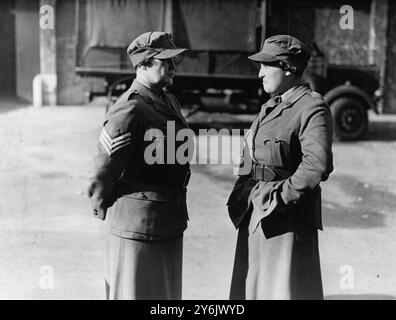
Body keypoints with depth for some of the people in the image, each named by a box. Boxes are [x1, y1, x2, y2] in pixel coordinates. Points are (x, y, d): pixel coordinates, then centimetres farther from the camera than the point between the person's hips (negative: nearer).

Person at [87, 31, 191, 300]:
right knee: (135, 292, 5)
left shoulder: (170, 103, 10)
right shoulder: (130, 110, -19)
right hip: (138, 224, -9)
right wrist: (103, 210, -2)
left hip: (170, 223, 9)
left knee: (168, 293, 18)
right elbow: (105, 170, -16)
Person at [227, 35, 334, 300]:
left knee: (284, 290, -1)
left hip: (287, 218, -8)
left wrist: (281, 197, -20)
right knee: (250, 287, 14)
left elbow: (317, 164, -24)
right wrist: (241, 196, 10)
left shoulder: (312, 107, -11)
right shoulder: (270, 107, 16)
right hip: (255, 218, 8)